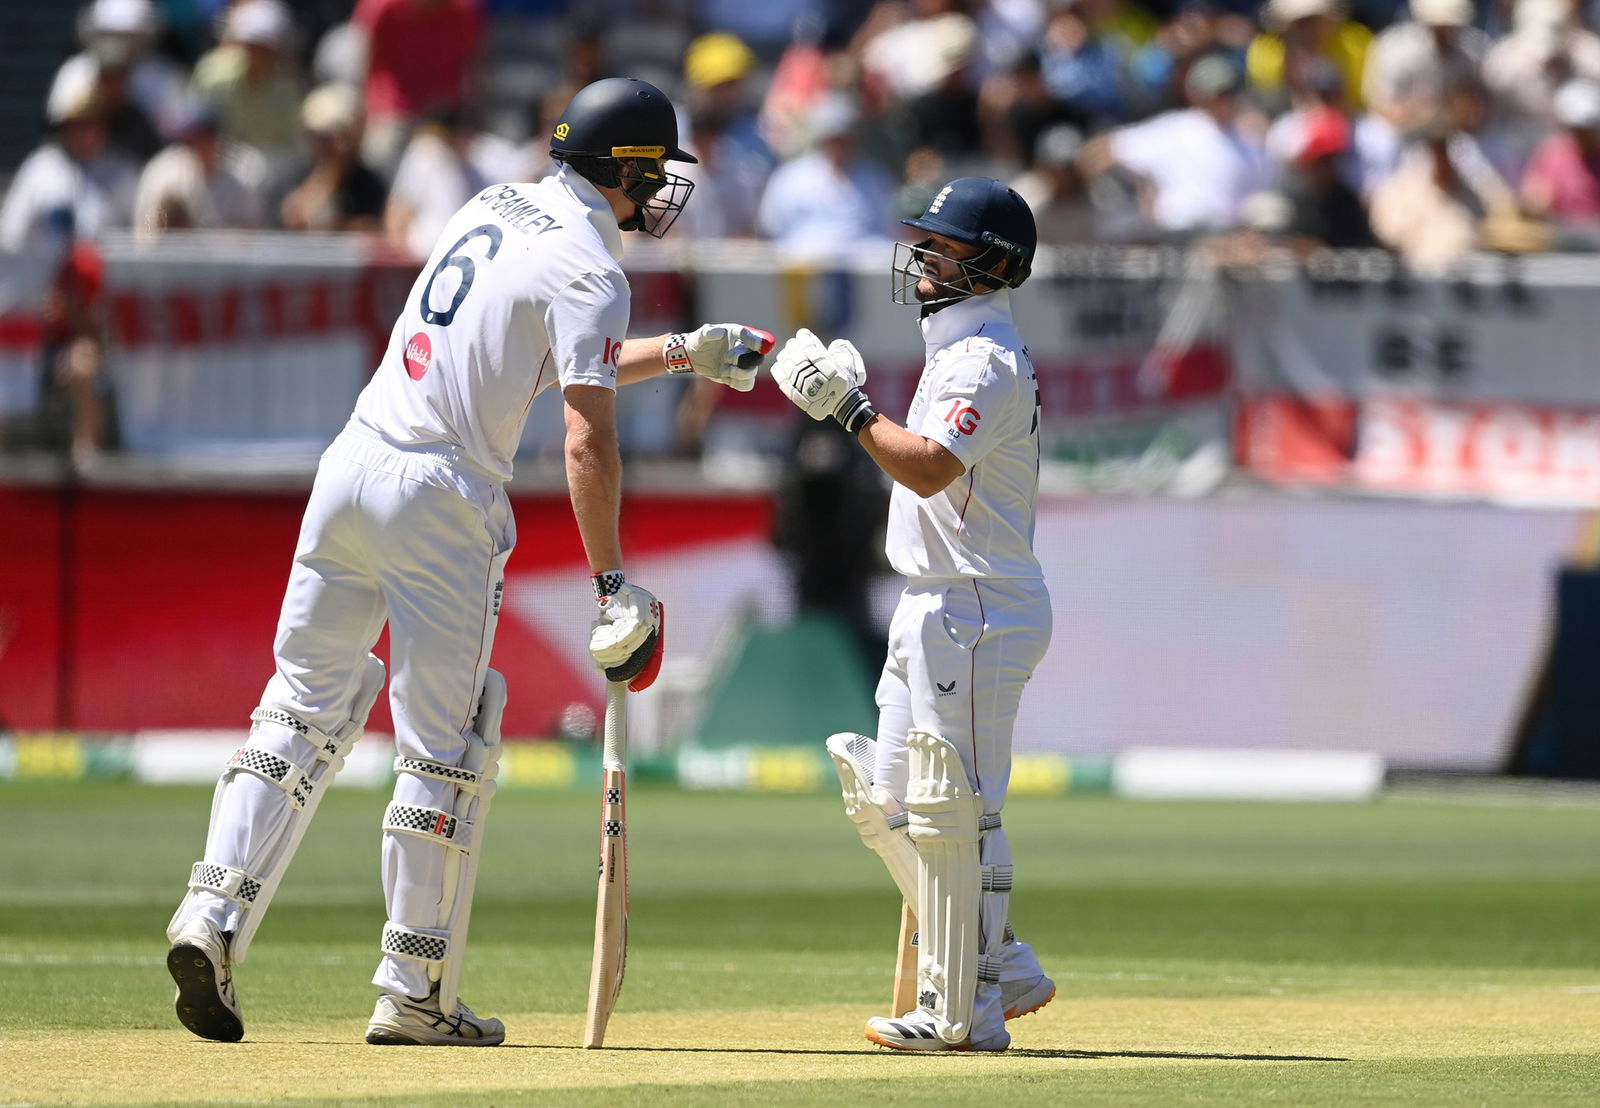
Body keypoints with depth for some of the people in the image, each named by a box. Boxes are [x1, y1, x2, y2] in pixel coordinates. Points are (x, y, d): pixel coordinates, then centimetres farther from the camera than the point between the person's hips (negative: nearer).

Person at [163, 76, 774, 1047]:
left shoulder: (495, 209, 17)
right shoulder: (588, 268, -8)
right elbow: (589, 436, -16)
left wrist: (681, 354, 32)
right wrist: (613, 585, -14)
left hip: (353, 461, 7)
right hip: (442, 502, -7)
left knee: (306, 706, 10)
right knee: (445, 749, 1)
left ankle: (214, 916, -6)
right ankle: (415, 995, 3)